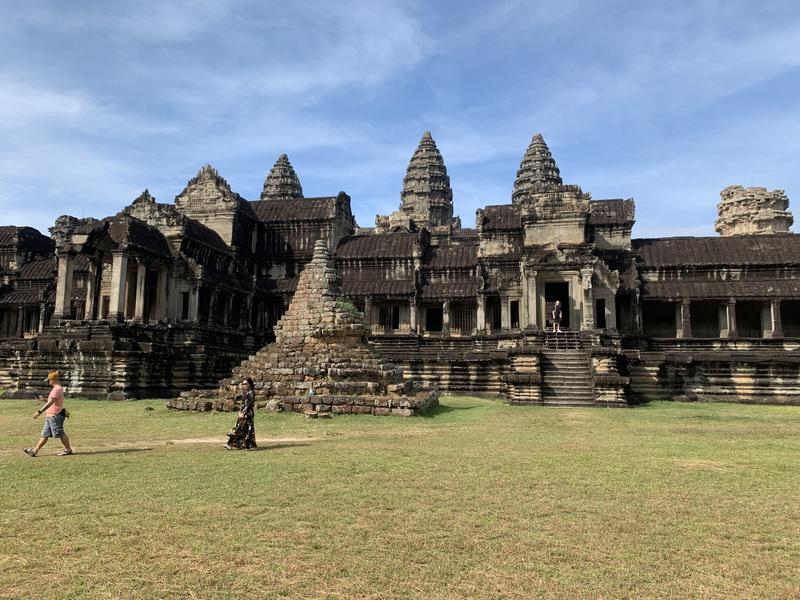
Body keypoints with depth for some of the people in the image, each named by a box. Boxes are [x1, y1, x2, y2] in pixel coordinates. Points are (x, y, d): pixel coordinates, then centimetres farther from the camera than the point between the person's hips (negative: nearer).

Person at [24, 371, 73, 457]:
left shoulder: (57, 389, -18)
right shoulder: (58, 388, 15)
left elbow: (50, 402, -28)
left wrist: (39, 412, -31)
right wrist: (43, 400, 17)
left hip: (55, 416, -10)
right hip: (50, 416, 10)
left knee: (60, 434, -2)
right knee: (45, 434, 11)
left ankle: (68, 449, 8)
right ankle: (35, 451, 15)